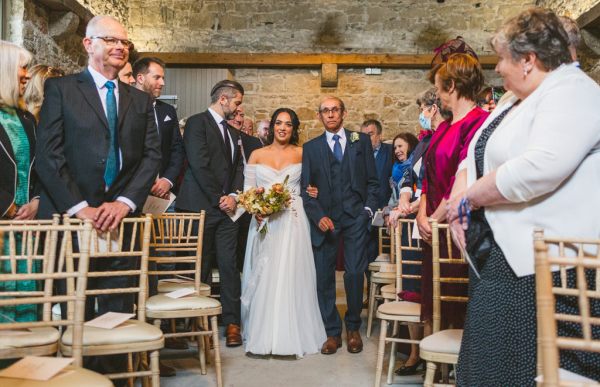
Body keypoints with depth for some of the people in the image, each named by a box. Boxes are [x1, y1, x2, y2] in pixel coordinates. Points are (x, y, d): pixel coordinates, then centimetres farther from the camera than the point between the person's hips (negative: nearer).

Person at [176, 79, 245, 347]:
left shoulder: (233, 133, 20)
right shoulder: (197, 122, -4)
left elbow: (238, 169, 16)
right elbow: (199, 165, -13)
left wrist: (233, 196, -2)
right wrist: (219, 199, -10)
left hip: (226, 207, 6)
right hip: (201, 206, -6)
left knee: (229, 265, 2)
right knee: (199, 267, 2)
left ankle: (232, 322, 9)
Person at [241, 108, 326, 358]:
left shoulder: (301, 154, 7)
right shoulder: (257, 155, 10)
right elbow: (248, 189, 6)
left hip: (293, 221, -1)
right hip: (264, 222, 1)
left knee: (290, 276, -4)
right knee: (263, 278, 0)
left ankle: (291, 336, 6)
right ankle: (263, 335, 9)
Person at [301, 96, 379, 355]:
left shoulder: (361, 141, 11)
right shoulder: (311, 147, 11)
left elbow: (372, 181, 11)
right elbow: (306, 188, 6)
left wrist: (368, 209, -2)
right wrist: (318, 216, -7)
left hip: (355, 217, -1)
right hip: (324, 219, 1)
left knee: (355, 273, -5)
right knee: (324, 277, 2)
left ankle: (353, 327, 15)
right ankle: (332, 332, 14)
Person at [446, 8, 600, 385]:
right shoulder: (515, 101, 17)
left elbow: (538, 168, -28)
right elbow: (475, 160, 19)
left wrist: (470, 195, -15)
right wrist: (459, 196, -2)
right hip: (501, 256, 9)